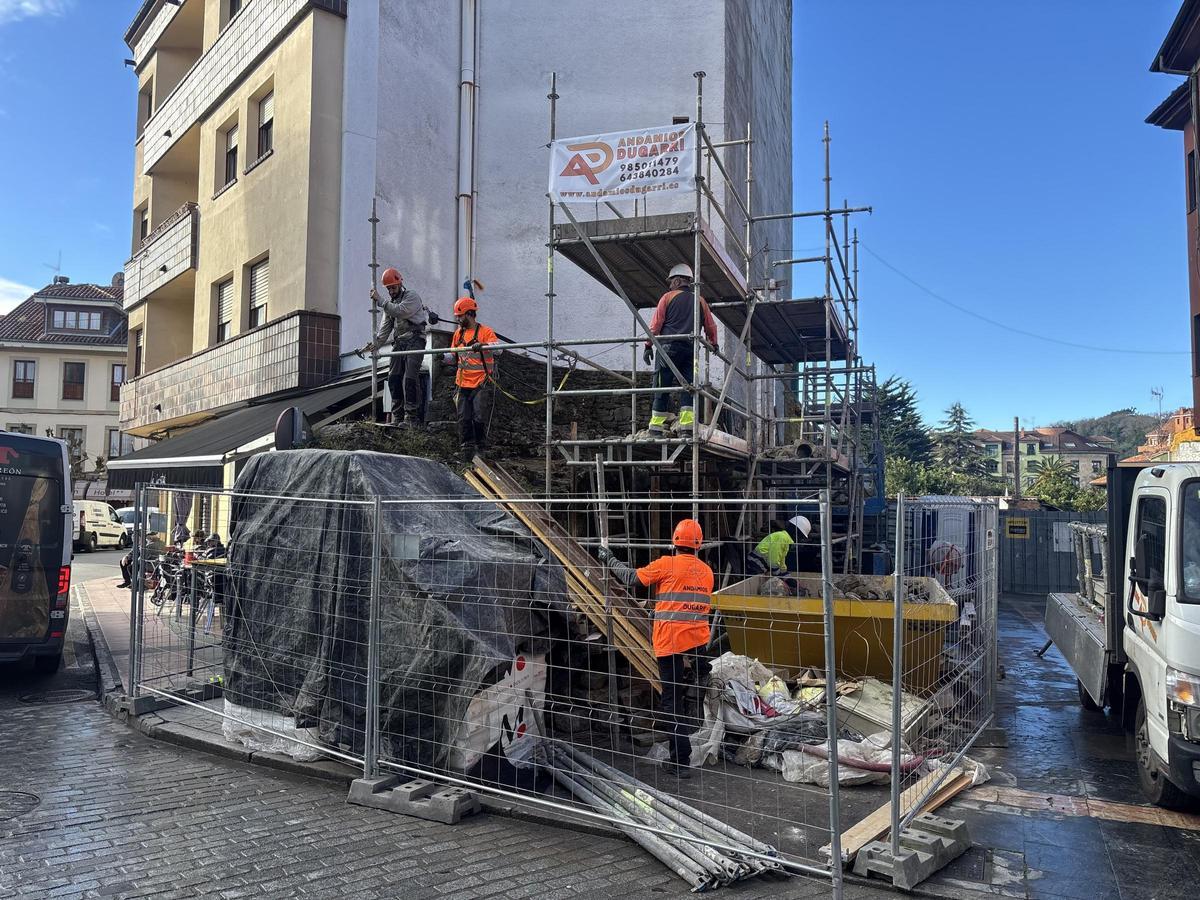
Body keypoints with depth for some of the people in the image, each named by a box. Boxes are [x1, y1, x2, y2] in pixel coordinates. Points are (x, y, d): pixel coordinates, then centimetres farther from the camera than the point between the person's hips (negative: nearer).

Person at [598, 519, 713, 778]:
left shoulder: (667, 565, -8)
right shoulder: (707, 571, 9)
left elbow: (631, 576, -1)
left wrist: (610, 560, 16)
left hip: (671, 642, -5)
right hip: (699, 641, 6)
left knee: (672, 701, -1)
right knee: (692, 697, 17)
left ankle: (681, 762, -3)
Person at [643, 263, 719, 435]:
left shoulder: (668, 297, 5)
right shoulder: (699, 301, 16)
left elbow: (656, 323, 0)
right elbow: (711, 326, 20)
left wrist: (648, 345, 2)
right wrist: (713, 344, 36)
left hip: (669, 346, -3)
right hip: (691, 349, 3)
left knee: (662, 385, -1)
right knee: (687, 385, 5)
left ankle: (656, 425, -1)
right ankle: (688, 422, -5)